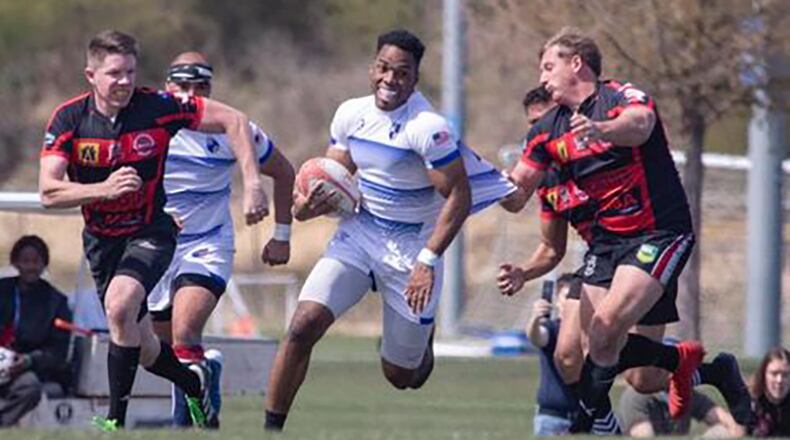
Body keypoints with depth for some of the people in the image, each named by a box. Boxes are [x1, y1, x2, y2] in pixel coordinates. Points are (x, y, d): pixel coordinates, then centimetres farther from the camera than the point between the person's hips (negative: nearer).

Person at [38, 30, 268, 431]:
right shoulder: (69, 119, -13)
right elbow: (48, 193, -21)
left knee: (119, 306, -30)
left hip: (151, 231, -3)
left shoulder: (156, 108, -17)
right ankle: (194, 383, 42)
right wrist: (104, 189, -38)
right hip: (101, 240, 3)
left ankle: (116, 420, -23)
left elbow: (232, 120, -10)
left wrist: (252, 183, -17)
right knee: (142, 348, 10)